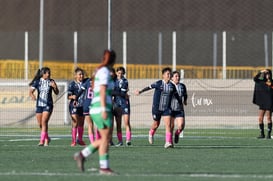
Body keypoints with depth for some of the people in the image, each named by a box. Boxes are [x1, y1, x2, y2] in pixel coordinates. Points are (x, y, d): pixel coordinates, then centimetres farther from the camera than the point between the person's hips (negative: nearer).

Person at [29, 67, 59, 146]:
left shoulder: (51, 82, 0)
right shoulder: (37, 82, -1)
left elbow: (57, 93, 5)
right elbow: (31, 91, -5)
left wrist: (55, 87, -15)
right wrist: (32, 95, -28)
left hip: (48, 105, -2)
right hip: (39, 104, 2)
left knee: (44, 122, -15)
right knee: (40, 124, 7)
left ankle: (42, 141, -16)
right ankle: (47, 138, 28)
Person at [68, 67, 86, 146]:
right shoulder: (72, 84, -4)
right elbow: (68, 96, -5)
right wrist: (72, 97, -25)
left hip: (83, 106, 5)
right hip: (74, 105, -5)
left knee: (81, 124, 13)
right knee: (75, 123, -12)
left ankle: (80, 139, 26)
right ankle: (73, 141, -8)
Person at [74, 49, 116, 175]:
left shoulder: (100, 70, 18)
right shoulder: (105, 71, -10)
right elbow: (103, 91, -17)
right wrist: (104, 109, -22)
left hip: (96, 108, 9)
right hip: (102, 108, -9)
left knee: (105, 138, 9)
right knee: (105, 138, -6)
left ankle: (82, 155, 6)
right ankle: (104, 167, -4)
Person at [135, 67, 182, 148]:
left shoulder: (172, 86, 1)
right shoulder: (158, 84, -10)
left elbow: (176, 95, 15)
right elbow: (149, 87, -11)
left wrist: (181, 103, 23)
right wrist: (140, 91, -20)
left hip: (166, 109, 2)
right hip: (157, 108, -2)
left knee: (168, 124, -13)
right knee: (156, 124, 13)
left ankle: (168, 142, -16)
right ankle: (151, 133, 46)